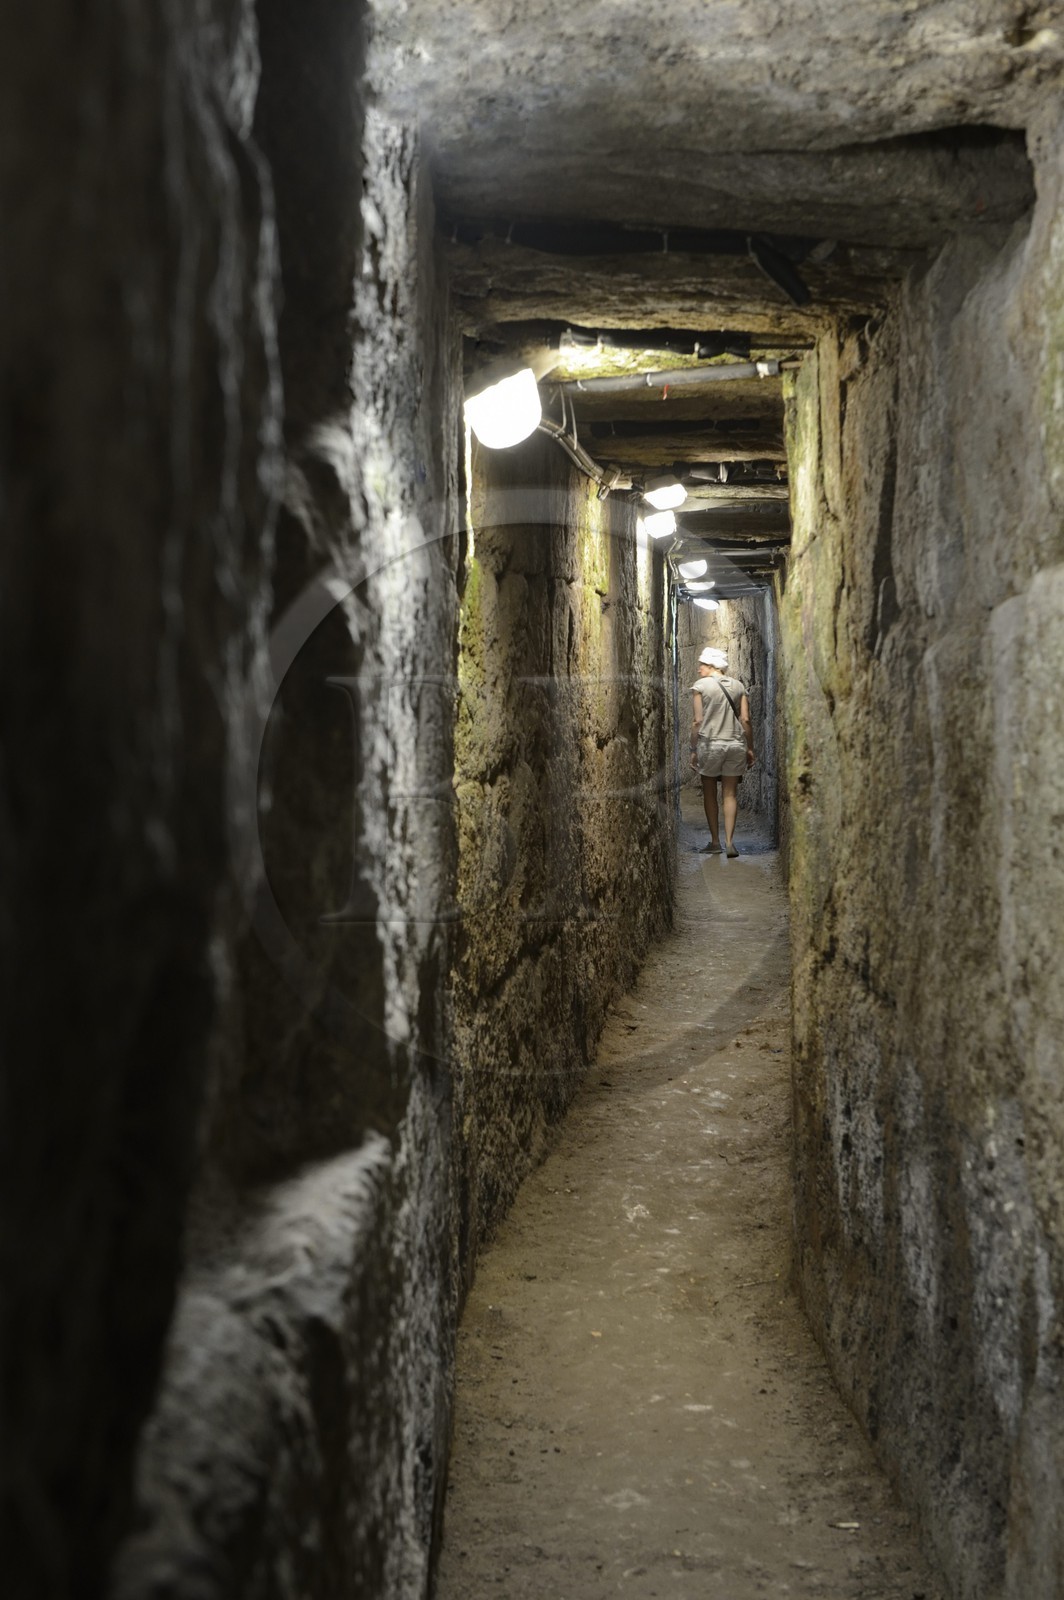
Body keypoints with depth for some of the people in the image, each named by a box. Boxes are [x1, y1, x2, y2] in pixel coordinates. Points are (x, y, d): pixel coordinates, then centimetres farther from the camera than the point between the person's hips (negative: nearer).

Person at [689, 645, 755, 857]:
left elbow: (698, 721, -7)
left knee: (709, 793, 11)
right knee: (730, 793, 7)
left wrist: (693, 750, -1)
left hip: (710, 743, -3)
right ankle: (729, 841, -4)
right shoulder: (738, 686, 7)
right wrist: (750, 748, 9)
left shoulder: (701, 685, -4)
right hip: (736, 744, 3)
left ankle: (715, 841, 11)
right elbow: (745, 720, 3)